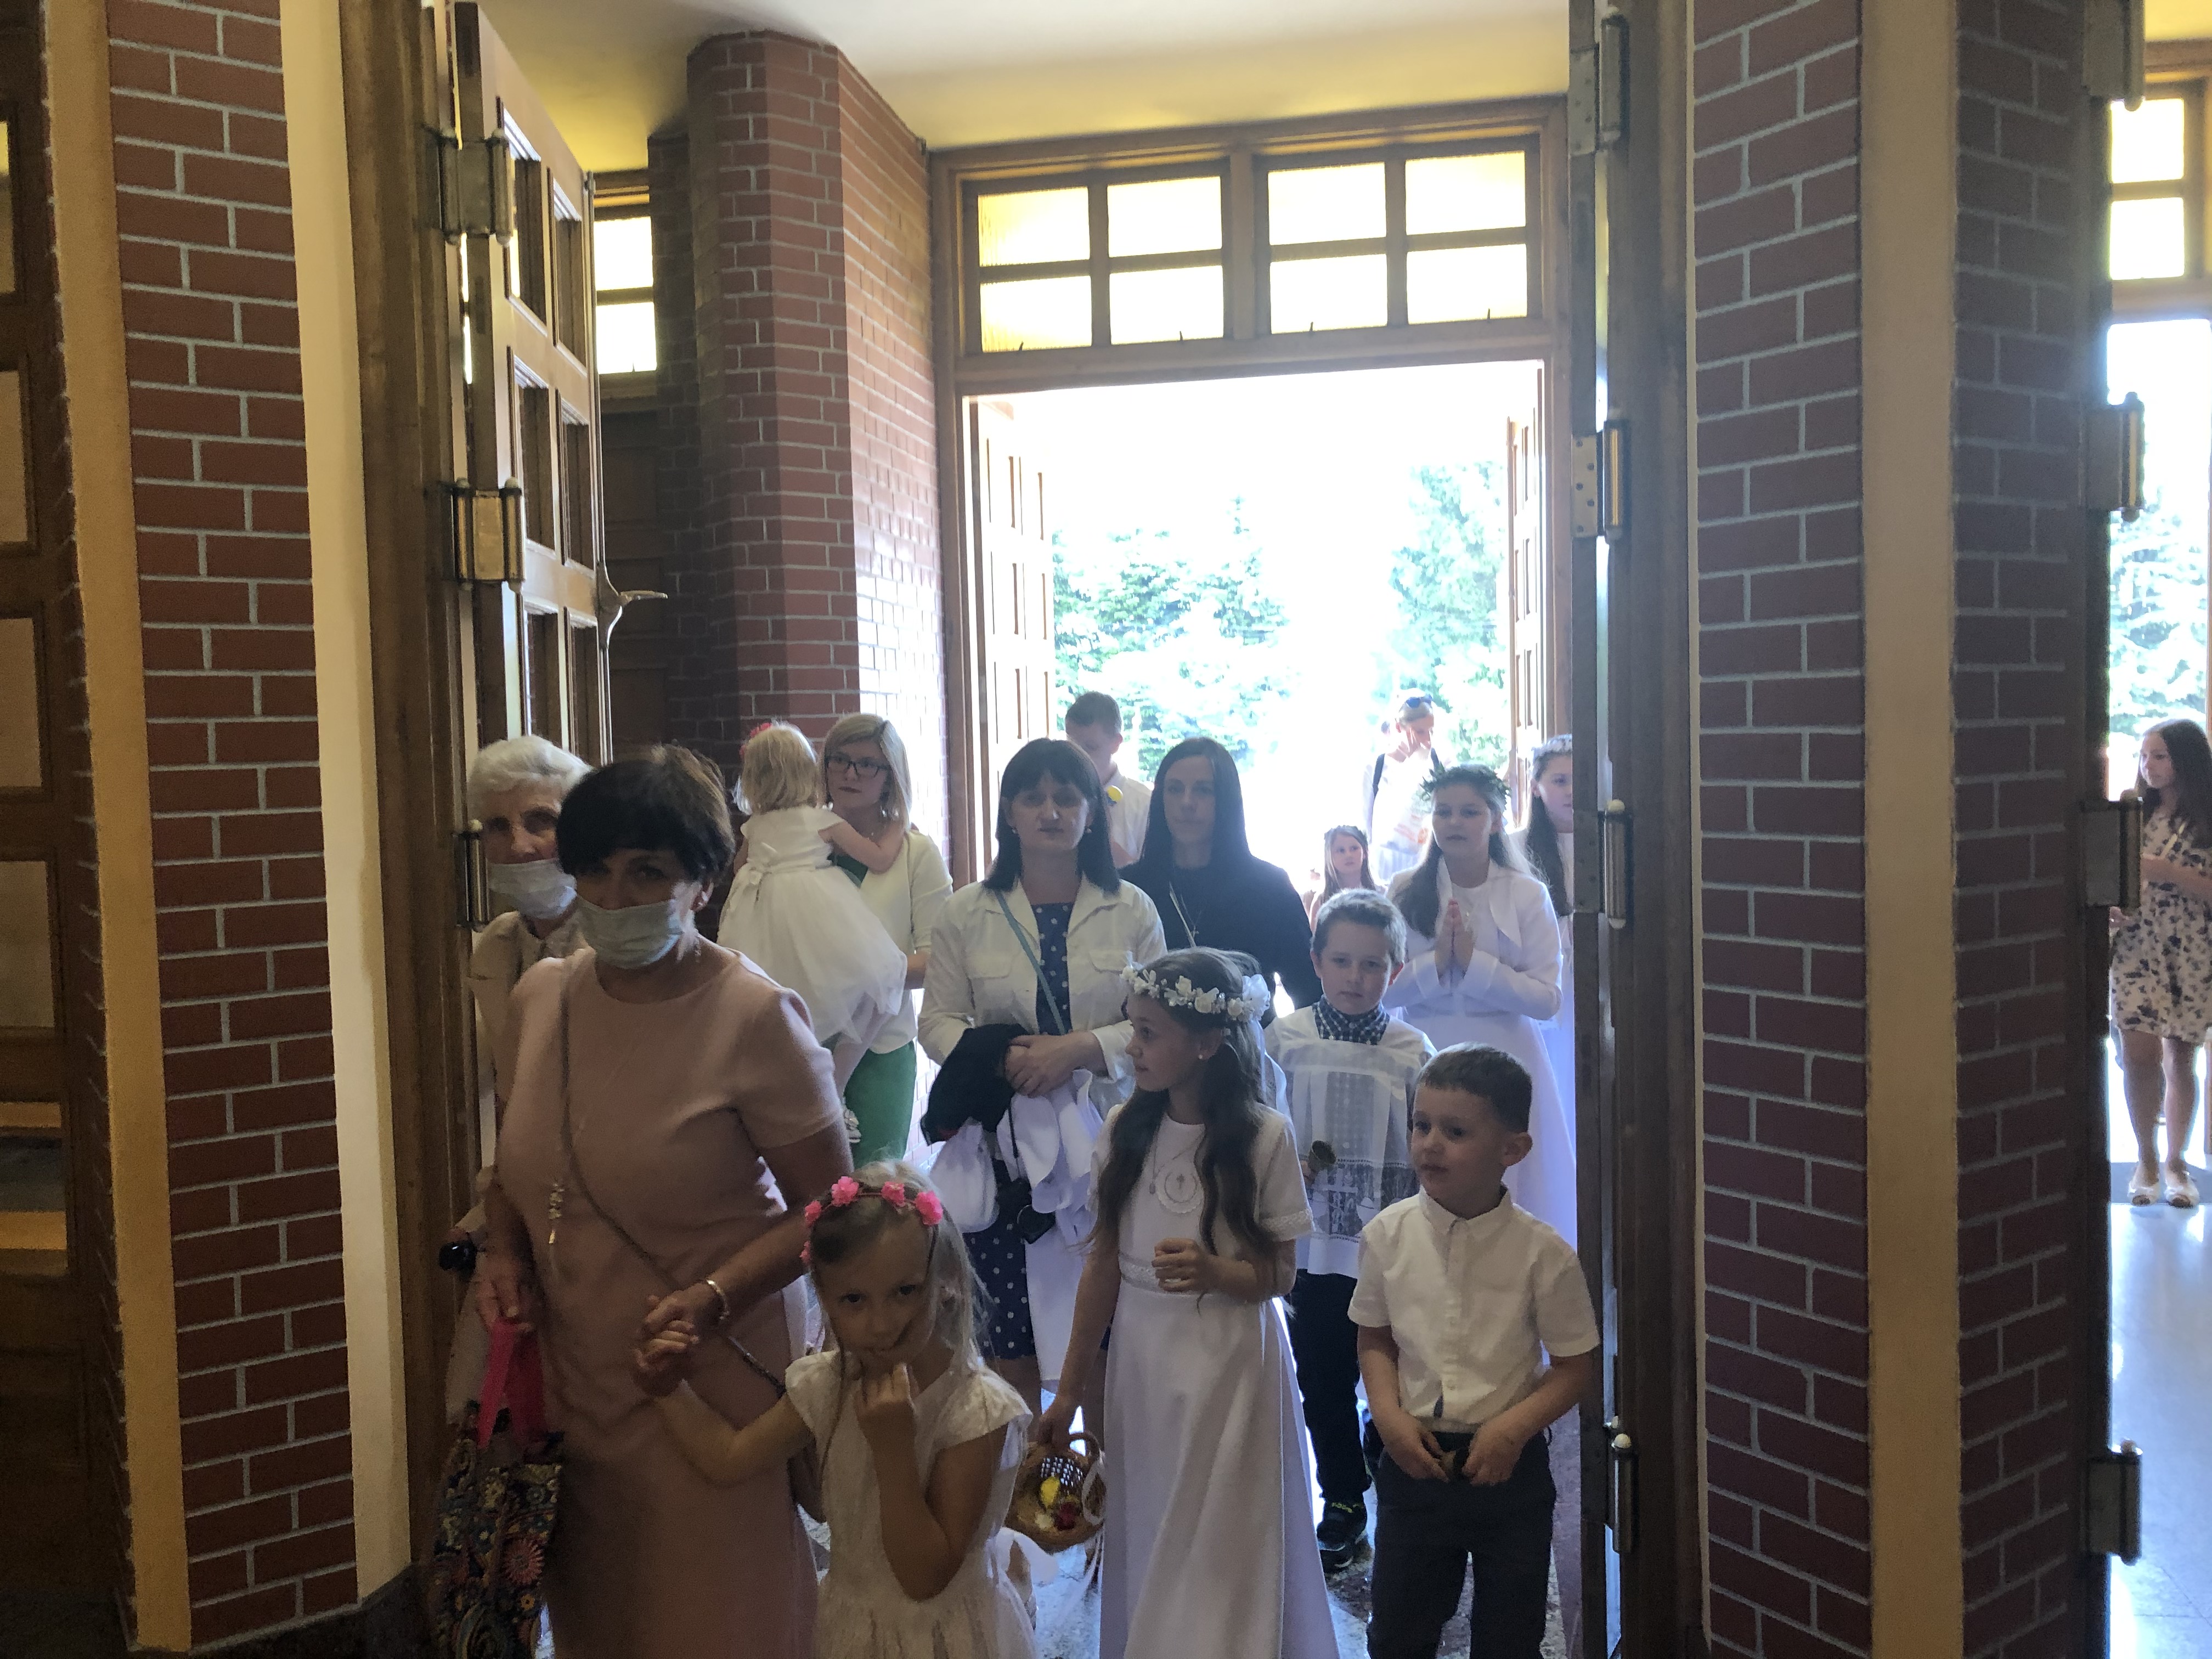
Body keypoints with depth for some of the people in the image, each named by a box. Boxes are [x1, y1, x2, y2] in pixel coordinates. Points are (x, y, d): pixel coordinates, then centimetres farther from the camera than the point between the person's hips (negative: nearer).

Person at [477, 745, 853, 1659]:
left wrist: (713, 1297, -23)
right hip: (571, 1373, 5)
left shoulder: (755, 1016, -17)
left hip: (707, 1374, -5)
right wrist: (504, 1252, -1)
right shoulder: (541, 995, 0)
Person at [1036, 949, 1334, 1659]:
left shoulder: (1263, 1136, -12)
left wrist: (1212, 1269, -27)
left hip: (1229, 1367, -3)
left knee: (1220, 1553, 5)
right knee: (1141, 1543, 14)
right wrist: (1069, 1388, 8)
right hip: (1140, 1362, 4)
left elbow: (1279, 1274, -5)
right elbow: (1104, 1263, 4)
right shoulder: (1126, 1128, -1)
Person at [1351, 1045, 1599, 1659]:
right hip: (1412, 1462, 2)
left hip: (1509, 1466, -2)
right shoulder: (1387, 1235, -9)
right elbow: (1374, 1340, 3)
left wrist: (1515, 1426, -19)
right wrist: (1391, 1416, -12)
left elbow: (1577, 1366, -7)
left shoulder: (1542, 1252, -16)